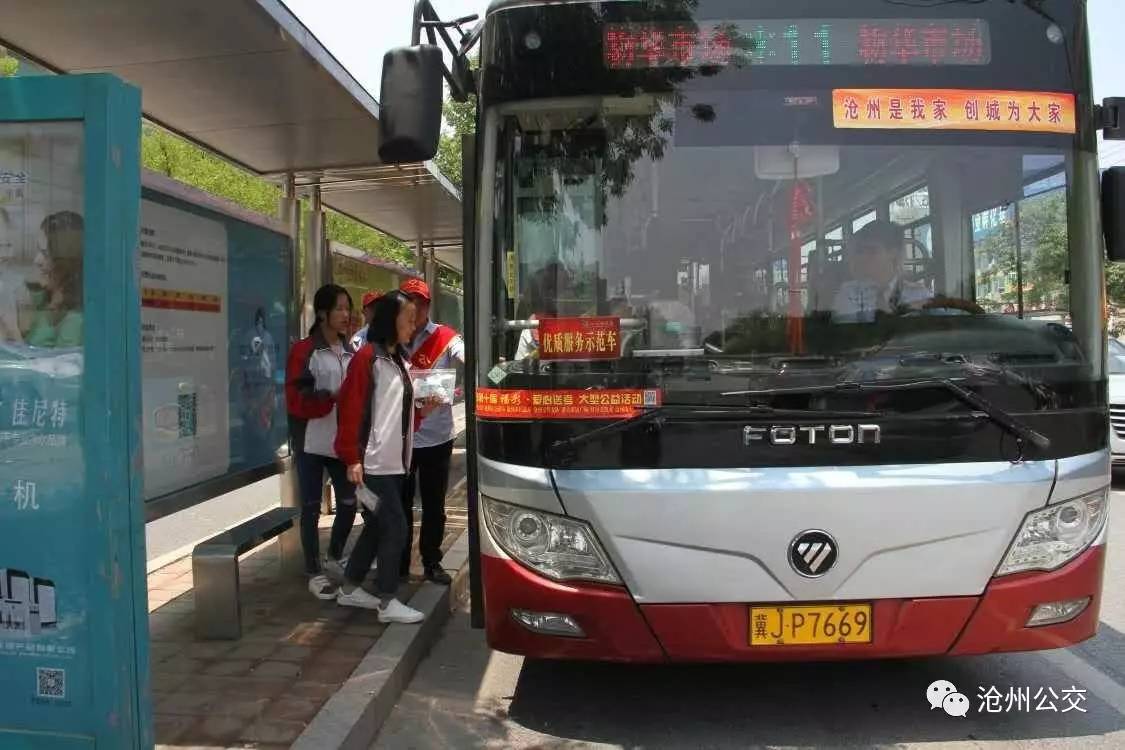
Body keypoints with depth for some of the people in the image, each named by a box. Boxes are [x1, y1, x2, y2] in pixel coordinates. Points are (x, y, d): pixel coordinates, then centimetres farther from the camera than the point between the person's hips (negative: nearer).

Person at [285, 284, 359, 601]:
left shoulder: (350, 351, 12)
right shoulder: (304, 350, -7)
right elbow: (297, 398, -13)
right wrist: (333, 398, -22)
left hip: (343, 440, 6)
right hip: (312, 441, -5)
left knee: (348, 501, 12)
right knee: (311, 506, 3)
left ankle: (334, 557, 34)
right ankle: (315, 572, 13)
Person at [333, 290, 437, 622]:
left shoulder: (399, 360, 15)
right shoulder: (368, 357, -12)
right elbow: (351, 409, -16)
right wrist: (353, 458, -19)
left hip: (394, 462, 9)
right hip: (373, 463, -9)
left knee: (377, 527, 14)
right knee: (396, 528, -6)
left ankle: (349, 589, 28)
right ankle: (387, 602, 6)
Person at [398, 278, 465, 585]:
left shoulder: (445, 338, -6)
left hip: (436, 436, -1)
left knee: (434, 505, 11)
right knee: (400, 504, 13)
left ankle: (431, 563, 26)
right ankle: (399, 563, 27)